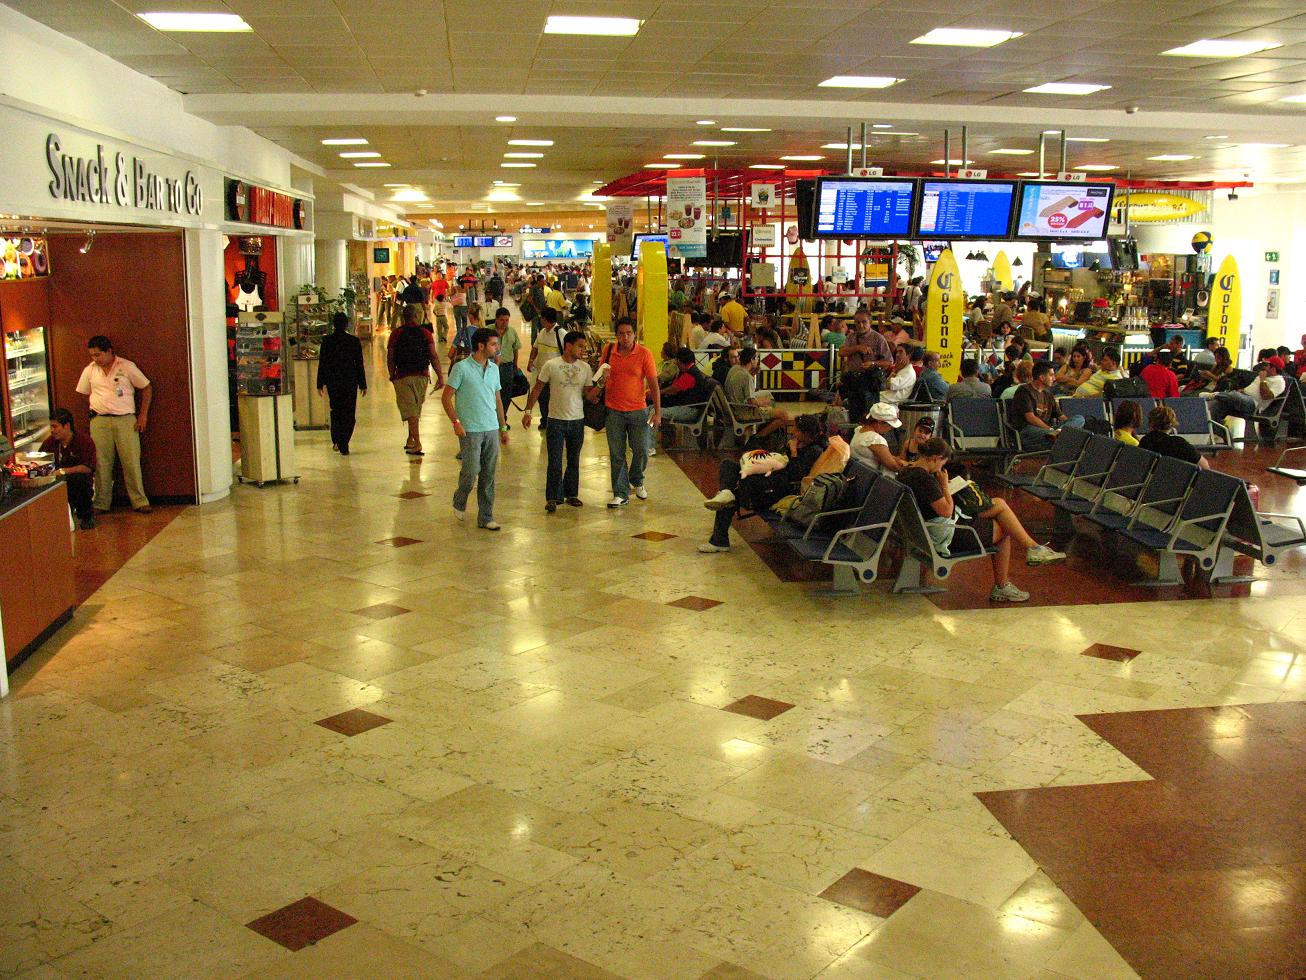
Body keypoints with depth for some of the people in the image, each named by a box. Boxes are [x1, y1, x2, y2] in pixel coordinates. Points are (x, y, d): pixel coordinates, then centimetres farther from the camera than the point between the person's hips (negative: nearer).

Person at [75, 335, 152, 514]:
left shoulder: (127, 366, 0)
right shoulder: (89, 370, 7)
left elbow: (147, 388, 4)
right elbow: (84, 393, 20)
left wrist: (143, 414, 1)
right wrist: (96, 409, 9)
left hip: (126, 420, -2)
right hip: (100, 422, 2)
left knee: (132, 462, -2)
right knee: (102, 464, 3)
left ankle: (140, 502, 4)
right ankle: (101, 504, 10)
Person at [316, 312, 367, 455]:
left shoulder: (326, 341, -4)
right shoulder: (354, 341, -5)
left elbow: (322, 363, -1)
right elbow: (359, 364, -2)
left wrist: (320, 384, 5)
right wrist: (362, 384, 4)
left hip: (332, 382, 1)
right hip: (350, 381, -1)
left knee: (335, 411, 19)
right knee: (348, 414, 4)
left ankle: (336, 441, 11)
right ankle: (344, 446, -2)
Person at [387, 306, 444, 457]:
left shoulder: (396, 334, -3)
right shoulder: (425, 334, 1)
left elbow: (390, 358, -1)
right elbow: (434, 356, -7)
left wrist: (392, 376, 12)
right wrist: (440, 377, -7)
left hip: (403, 376, -2)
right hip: (422, 376, 2)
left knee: (410, 411, -3)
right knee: (416, 409, 17)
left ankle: (417, 444, -13)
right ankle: (410, 440, 27)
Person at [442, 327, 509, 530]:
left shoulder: (494, 368, 11)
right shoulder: (461, 368, -8)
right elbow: (447, 397, -6)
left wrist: (503, 427, 15)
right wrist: (456, 422, -14)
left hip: (492, 429, 5)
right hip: (470, 430, -5)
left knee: (488, 476, 5)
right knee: (471, 472, -4)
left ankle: (486, 517, 13)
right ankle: (459, 503, 24)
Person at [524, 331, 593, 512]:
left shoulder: (585, 368, 1)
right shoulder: (551, 365, -7)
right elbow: (537, 389, 0)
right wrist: (528, 411, -4)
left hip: (577, 420, 3)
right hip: (556, 420, -3)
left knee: (574, 461, 13)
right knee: (555, 462, -1)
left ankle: (571, 494, 26)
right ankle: (553, 498, 8)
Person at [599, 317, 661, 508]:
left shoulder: (644, 353, -7)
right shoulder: (609, 351, 1)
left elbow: (654, 384, -4)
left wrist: (658, 412, -8)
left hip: (638, 411, -2)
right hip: (614, 411, 2)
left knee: (641, 450, 2)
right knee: (616, 454, 4)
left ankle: (637, 481, 32)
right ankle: (621, 494, 13)